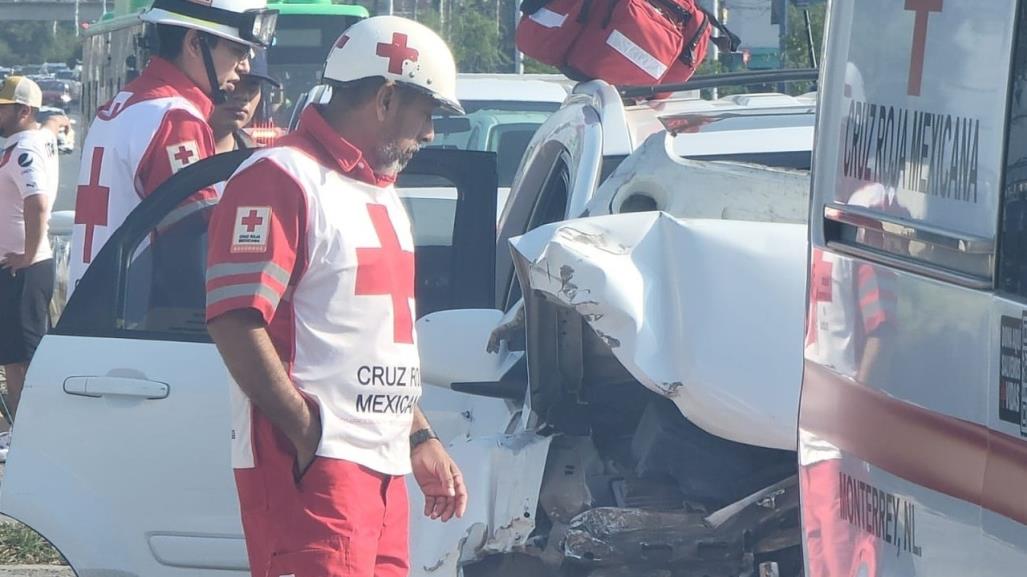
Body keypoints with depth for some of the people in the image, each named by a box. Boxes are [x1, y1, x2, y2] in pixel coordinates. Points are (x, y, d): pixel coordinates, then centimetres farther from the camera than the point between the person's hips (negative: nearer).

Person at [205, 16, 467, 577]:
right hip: (309, 466, -10)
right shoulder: (281, 179, -9)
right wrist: (308, 433, -19)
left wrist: (419, 438, 22)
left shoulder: (380, 193, 23)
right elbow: (235, 323, -18)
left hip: (381, 465, 10)